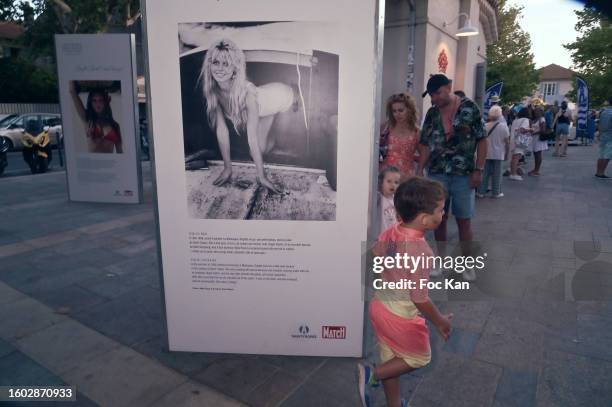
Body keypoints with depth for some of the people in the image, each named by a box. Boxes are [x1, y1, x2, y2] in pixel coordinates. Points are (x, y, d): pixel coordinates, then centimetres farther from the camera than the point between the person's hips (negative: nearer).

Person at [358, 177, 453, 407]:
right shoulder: (421, 251, -32)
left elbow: (375, 255, 8)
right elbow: (420, 299, -25)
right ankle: (372, 375, 12)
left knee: (391, 358, 25)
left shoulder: (390, 232, -11)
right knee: (420, 358, 22)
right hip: (402, 317, -7)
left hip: (380, 306, 7)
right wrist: (440, 322, -8)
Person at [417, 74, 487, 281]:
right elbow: (425, 144, 7)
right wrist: (420, 170, -3)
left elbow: (481, 140, -3)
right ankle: (441, 259, 24)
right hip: (436, 174, 3)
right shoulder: (432, 113, 6)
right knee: (439, 218, 9)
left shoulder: (469, 108, -4)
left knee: (464, 220, 4)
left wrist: (478, 170, -9)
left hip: (463, 174, -3)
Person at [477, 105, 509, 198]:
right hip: (498, 154, -1)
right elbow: (507, 142, -4)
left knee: (485, 173, 8)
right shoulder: (503, 126, -8)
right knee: (497, 174, 6)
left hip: (487, 153, 1)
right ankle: (496, 192, 11)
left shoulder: (485, 126, -6)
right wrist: (507, 153, 7)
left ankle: (481, 192, 10)